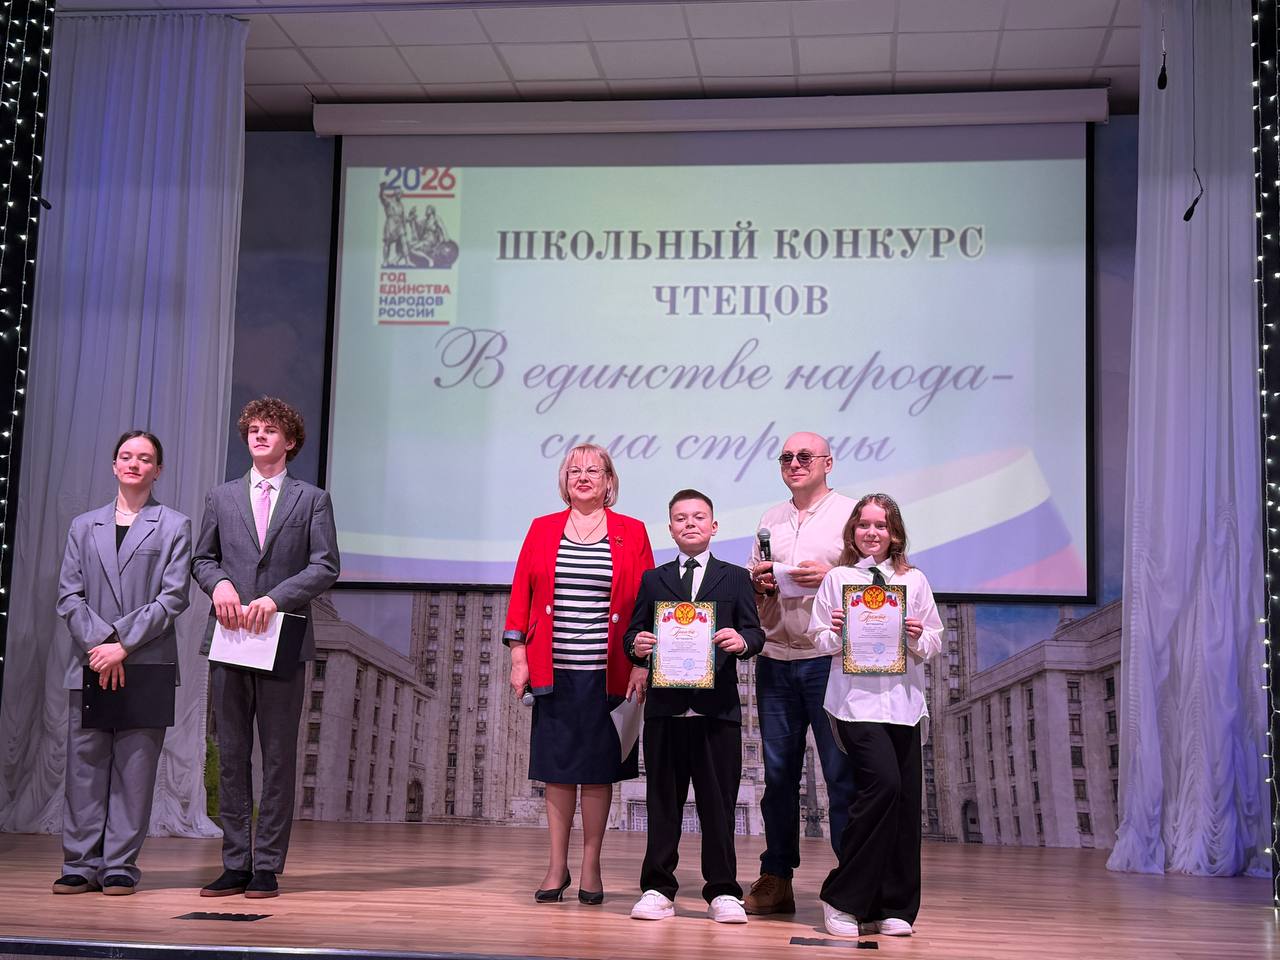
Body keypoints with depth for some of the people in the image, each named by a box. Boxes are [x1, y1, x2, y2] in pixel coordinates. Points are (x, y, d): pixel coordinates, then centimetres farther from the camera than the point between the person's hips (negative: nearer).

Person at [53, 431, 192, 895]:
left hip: (148, 664, -2)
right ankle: (80, 865, 8)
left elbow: (174, 597, -2)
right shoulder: (84, 526, 15)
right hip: (89, 663, 2)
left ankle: (119, 865, 4)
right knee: (85, 764, 2)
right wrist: (100, 643, -9)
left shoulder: (174, 527, 7)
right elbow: (69, 595, 7)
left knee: (135, 765, -2)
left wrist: (124, 643, -11)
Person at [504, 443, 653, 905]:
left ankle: (591, 867, 14)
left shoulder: (632, 533, 4)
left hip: (607, 672, -1)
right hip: (553, 671, 1)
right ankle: (557, 866, 15)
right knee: (557, 768, 5)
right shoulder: (542, 530, 9)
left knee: (598, 770, 4)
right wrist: (518, 656, 0)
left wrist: (642, 664, -6)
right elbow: (521, 594, 7)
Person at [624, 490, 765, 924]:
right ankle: (658, 889, 13)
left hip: (717, 708, -1)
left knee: (718, 802, 3)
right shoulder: (652, 580, 13)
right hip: (665, 707, 1)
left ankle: (723, 892, 10)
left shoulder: (735, 578, 10)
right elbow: (634, 633, 9)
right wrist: (636, 645, -13)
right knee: (662, 801, 5)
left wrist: (742, 641, -19)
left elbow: (755, 633, 3)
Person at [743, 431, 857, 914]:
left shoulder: (851, 514, 1)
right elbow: (750, 583, 22)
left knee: (842, 774, -3)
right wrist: (757, 582, 0)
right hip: (775, 659, 5)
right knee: (778, 773, 9)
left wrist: (831, 577, -17)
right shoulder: (770, 520, 17)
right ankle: (775, 880, 16)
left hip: (830, 660, -5)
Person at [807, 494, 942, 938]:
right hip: (855, 698, -3)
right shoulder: (836, 579, 5)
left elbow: (934, 642, 11)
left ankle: (894, 907, 15)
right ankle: (843, 898, -5)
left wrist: (918, 638, -10)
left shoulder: (914, 581, 10)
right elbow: (818, 639, 5)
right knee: (883, 783, -19)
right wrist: (835, 633, -15)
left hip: (903, 699, 4)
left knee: (905, 801, 2)